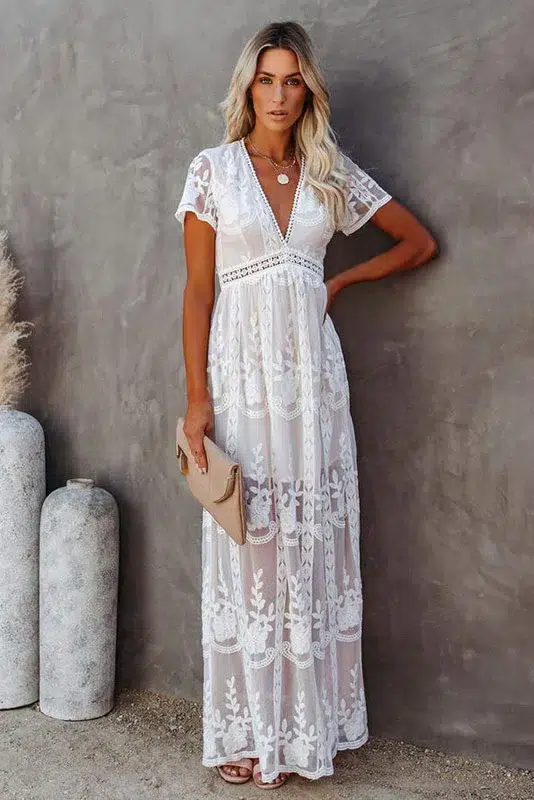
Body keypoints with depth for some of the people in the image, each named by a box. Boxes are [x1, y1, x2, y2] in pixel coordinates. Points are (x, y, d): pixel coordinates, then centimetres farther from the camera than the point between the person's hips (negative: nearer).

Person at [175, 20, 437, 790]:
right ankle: (247, 729, 17)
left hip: (312, 367, 3)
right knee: (246, 545, 3)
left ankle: (302, 722, 21)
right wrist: (197, 399, -10)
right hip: (242, 367, -2)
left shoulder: (332, 172, 8)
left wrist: (340, 281, 5)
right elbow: (199, 290, -3)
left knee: (311, 542, 6)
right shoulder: (214, 168, 1)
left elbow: (420, 242, 15)